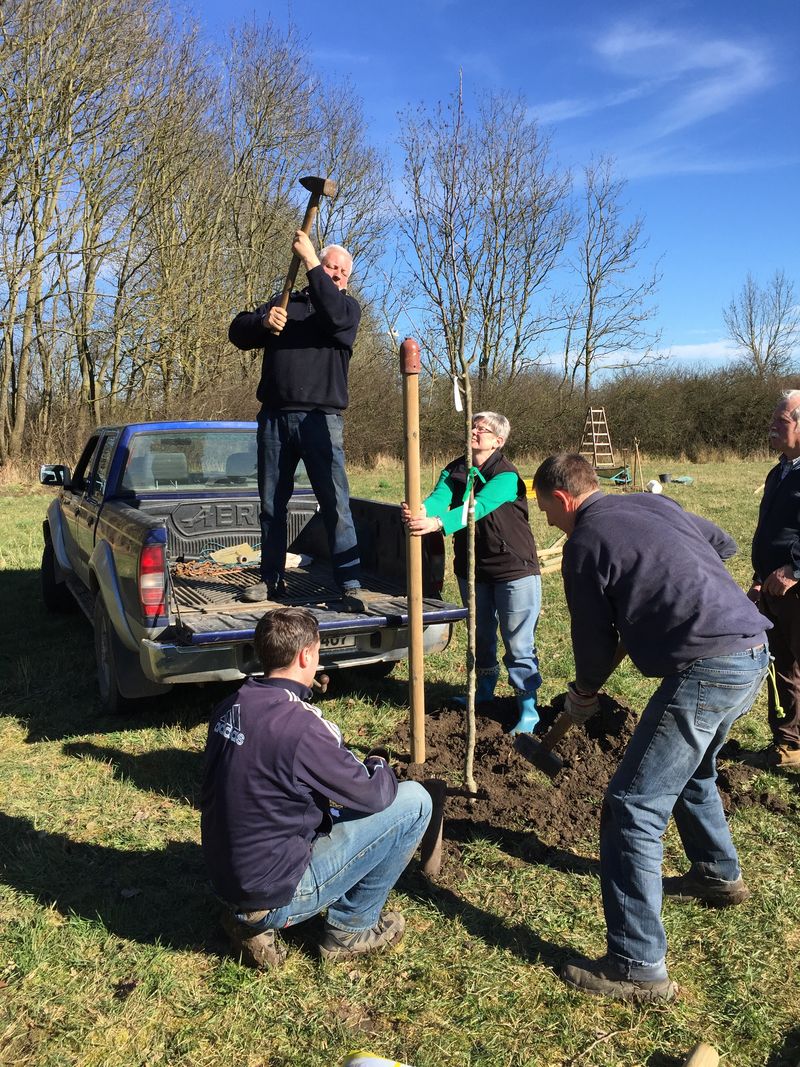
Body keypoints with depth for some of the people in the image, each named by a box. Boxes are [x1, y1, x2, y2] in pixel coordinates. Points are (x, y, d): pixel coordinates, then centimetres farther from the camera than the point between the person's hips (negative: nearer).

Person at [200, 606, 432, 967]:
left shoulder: (230, 707, -1)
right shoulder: (302, 726, -25)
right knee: (414, 801, -4)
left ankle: (252, 917, 18)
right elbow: (372, 796, -13)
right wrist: (379, 767, 10)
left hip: (225, 880, 8)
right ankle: (351, 929, 11)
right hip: (276, 892, -8)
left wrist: (356, 767, 12)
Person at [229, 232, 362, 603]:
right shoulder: (283, 303, 21)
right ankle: (270, 580, 16)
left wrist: (309, 260, -13)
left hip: (320, 418, -3)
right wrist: (263, 321, -11)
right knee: (271, 504, 7)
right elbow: (238, 331, 11)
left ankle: (350, 583, -7)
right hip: (274, 417, 4)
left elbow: (335, 316, -14)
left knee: (335, 503, -9)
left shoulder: (348, 307, 12)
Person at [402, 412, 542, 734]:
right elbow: (438, 498, -20)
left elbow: (479, 506, -36)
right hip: (473, 569, 6)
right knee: (480, 636, 21)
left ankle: (528, 708, 13)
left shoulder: (507, 476, -19)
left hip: (515, 570, -6)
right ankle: (484, 691, 41)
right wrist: (420, 511, -45)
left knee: (518, 644, -1)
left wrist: (438, 523, -52)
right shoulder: (454, 472, 0)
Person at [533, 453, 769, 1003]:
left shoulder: (585, 543, -6)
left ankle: (639, 967, 1)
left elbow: (595, 642, 0)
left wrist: (584, 694, 19)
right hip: (755, 649, 9)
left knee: (633, 808, -4)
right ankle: (719, 874, 51)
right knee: (692, 769, 31)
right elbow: (724, 543, 29)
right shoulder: (652, 503, 15)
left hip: (708, 669, -9)